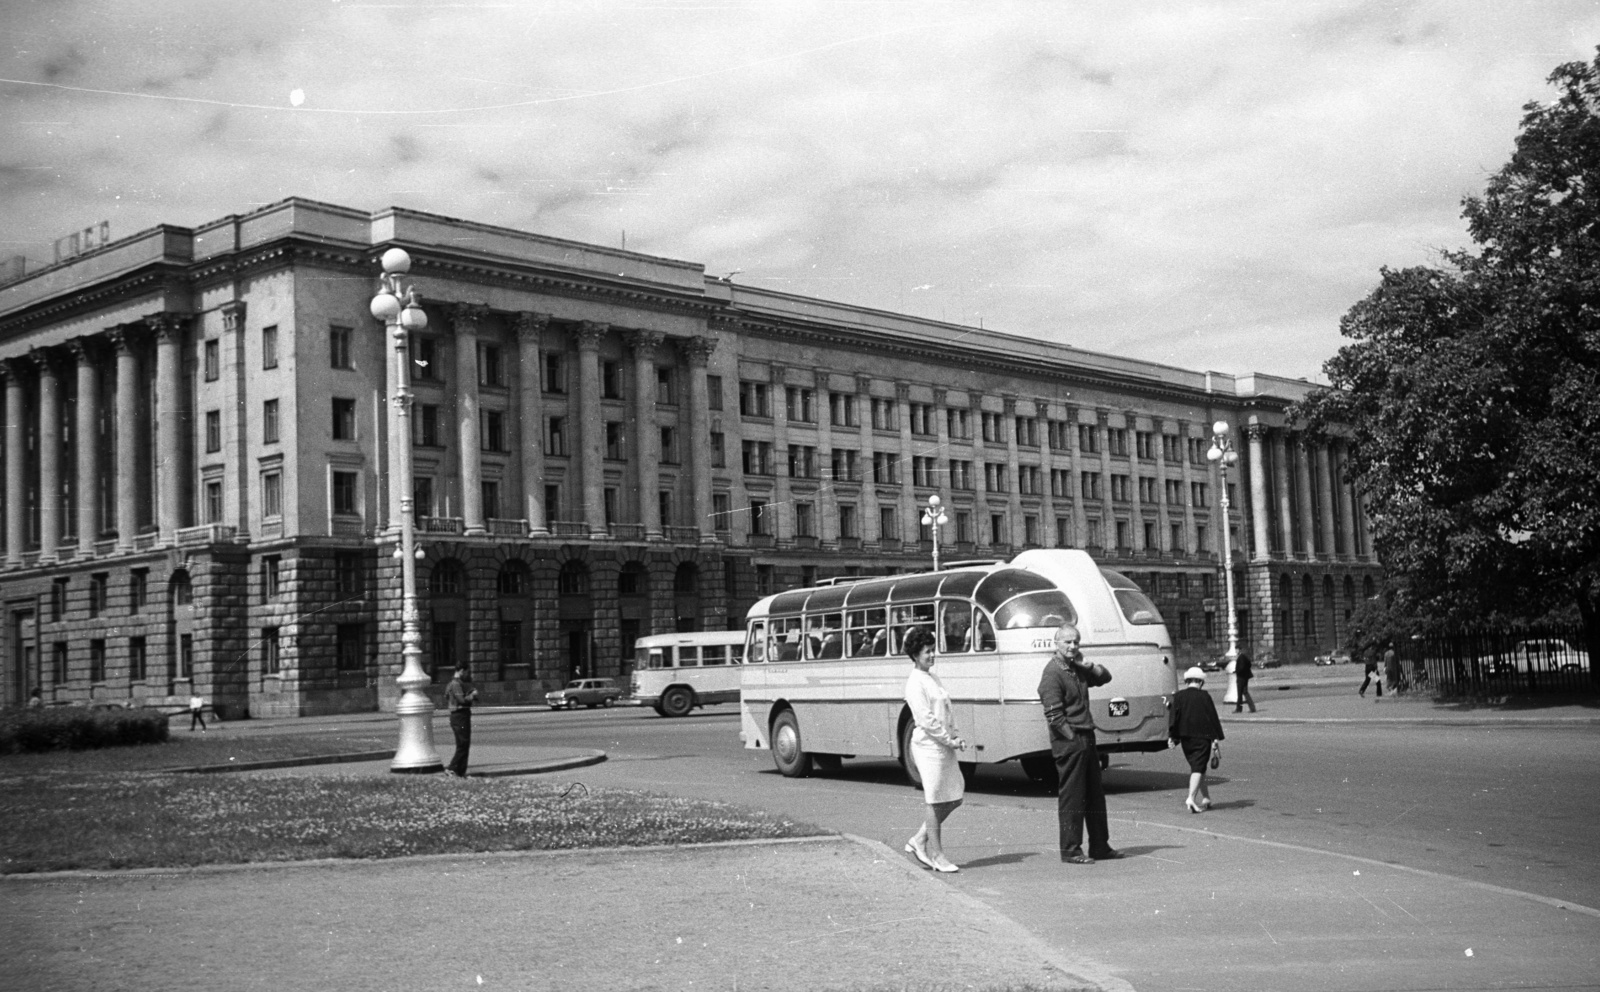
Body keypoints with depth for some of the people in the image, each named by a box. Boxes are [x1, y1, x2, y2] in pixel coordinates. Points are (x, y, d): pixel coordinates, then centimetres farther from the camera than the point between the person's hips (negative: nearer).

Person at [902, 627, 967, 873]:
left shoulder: (933, 679, 16)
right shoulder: (915, 684, -11)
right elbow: (926, 720, -17)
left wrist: (956, 738, 5)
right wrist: (949, 740, -12)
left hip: (945, 745, 9)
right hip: (928, 745, -9)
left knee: (954, 798, 10)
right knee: (935, 801, -2)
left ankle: (919, 841, 20)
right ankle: (936, 855, 6)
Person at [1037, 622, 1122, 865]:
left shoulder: (1077, 669, 13)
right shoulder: (1053, 673, -13)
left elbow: (1105, 677, 23)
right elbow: (1054, 715, -18)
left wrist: (1085, 663, 6)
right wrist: (1073, 738, -16)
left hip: (1086, 739, 9)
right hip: (1068, 742, -9)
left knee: (1095, 795, 14)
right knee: (1071, 797, -4)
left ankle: (1100, 846, 22)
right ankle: (1070, 850, 3)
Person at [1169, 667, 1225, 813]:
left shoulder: (1179, 696, 2)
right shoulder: (1204, 696, -5)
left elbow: (1173, 717, -1)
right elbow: (1213, 718, -4)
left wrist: (1172, 736, 1)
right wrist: (1216, 739, -1)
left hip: (1186, 738, 4)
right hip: (1202, 737, -4)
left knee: (1196, 767, 16)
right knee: (1198, 768, -6)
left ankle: (1206, 798, 23)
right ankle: (1191, 798, -22)